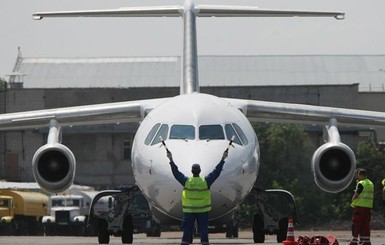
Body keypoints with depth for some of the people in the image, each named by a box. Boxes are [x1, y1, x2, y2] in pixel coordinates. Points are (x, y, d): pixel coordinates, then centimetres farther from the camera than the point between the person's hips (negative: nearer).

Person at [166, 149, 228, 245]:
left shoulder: (186, 181, -7)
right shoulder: (206, 181, -7)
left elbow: (176, 173, 1)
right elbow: (216, 172, -1)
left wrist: (171, 160, 7)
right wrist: (222, 160, 5)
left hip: (188, 210, 0)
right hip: (203, 210, 0)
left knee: (187, 230, 4)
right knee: (203, 231, 5)